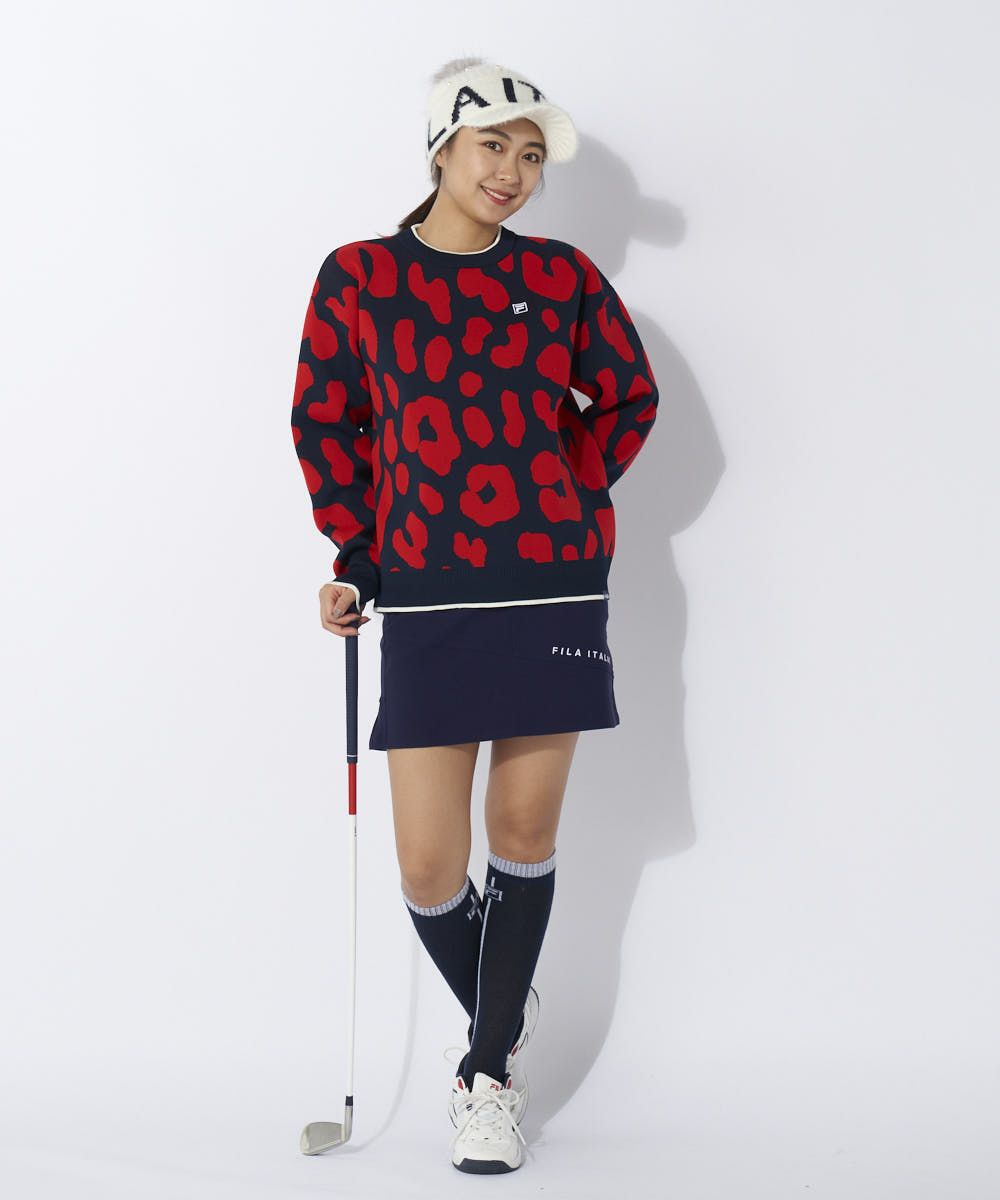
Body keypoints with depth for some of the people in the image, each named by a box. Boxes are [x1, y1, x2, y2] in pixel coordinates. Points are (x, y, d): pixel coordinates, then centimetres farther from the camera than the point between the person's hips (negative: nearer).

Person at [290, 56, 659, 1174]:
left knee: (524, 838, 4)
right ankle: (502, 1021, 28)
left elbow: (628, 397, 15)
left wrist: (563, 497, 5)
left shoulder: (562, 276, 5)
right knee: (429, 870, -3)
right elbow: (326, 424, 7)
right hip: (427, 596, -1)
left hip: (554, 587, 1)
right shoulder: (357, 276, 2)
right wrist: (360, 557, 1)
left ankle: (489, 1076, 19)